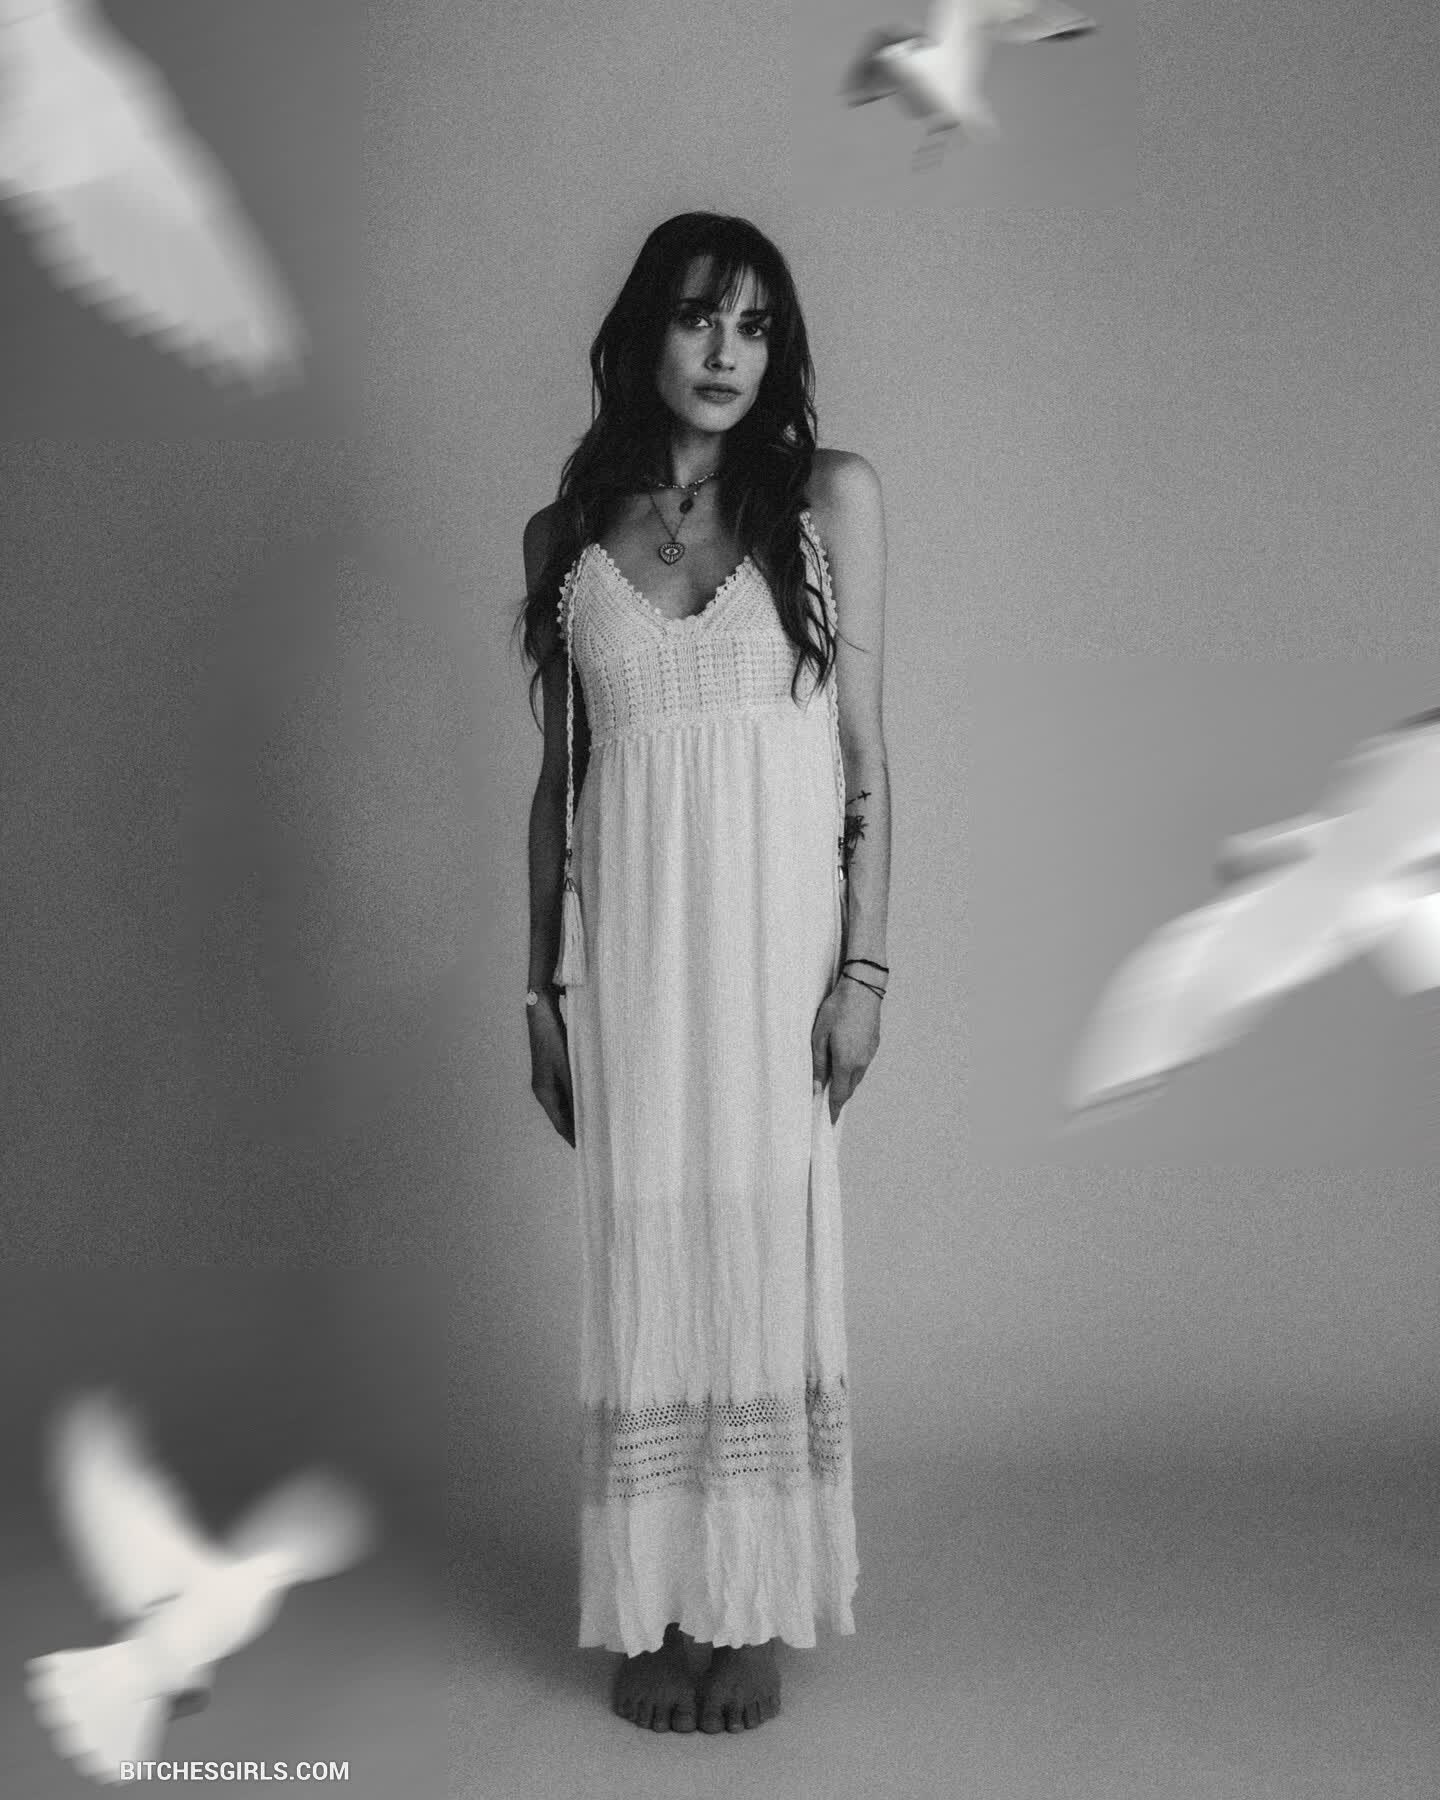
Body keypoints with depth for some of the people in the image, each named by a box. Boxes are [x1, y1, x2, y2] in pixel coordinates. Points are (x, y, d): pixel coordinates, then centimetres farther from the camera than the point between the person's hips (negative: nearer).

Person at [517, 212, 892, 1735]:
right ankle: (655, 1608, 17)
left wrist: (864, 966, -6)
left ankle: (752, 1607, 16)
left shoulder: (828, 498, 3)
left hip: (776, 922, -1)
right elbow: (556, 774, 11)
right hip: (627, 933, 2)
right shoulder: (565, 533, 9)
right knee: (644, 1252, 4)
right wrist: (544, 988, 8)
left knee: (765, 1241, 2)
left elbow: (863, 748, 1)